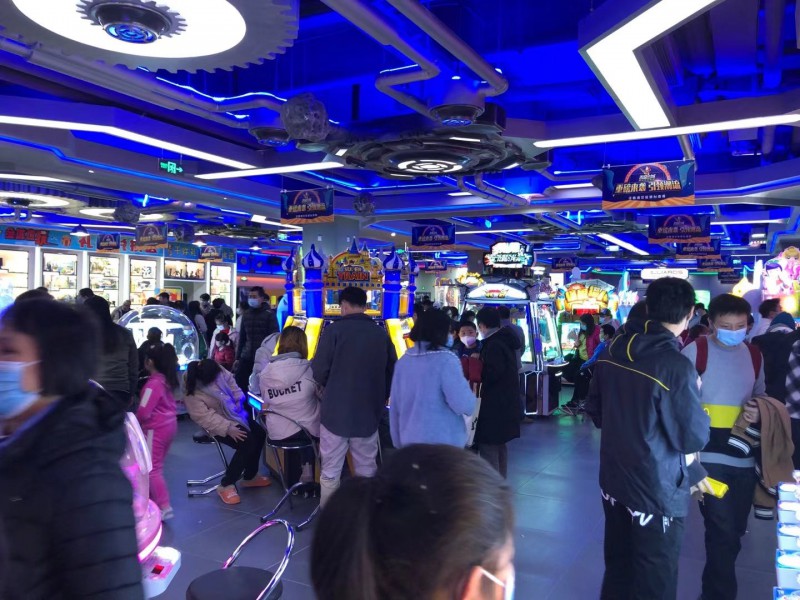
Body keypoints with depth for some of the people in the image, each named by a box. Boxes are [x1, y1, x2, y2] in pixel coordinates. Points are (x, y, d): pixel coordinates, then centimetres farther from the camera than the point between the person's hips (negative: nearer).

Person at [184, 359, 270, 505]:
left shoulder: (217, 372, -14)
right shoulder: (192, 394, -30)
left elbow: (230, 382, 4)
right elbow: (205, 417, -30)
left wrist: (240, 401, -6)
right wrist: (227, 428, -33)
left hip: (234, 414, 8)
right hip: (216, 423, -8)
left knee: (259, 434, 5)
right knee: (247, 444, -23)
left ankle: (250, 476, 22)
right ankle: (226, 485, -8)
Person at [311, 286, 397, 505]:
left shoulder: (334, 330, -8)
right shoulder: (381, 334, 3)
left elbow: (319, 373, -10)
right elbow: (392, 373, 5)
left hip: (336, 411, -3)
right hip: (368, 412, 3)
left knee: (330, 472, 8)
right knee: (366, 471, 15)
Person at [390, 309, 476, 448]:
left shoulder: (403, 361, 3)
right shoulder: (446, 360, -15)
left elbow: (395, 407, 9)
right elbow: (464, 405, -20)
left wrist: (398, 442, 19)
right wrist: (465, 385, 1)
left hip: (410, 441, 6)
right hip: (444, 443, -5)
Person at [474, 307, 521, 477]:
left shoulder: (494, 344, -18)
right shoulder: (504, 340, 11)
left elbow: (492, 374, -23)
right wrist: (480, 364, 13)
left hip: (495, 404, -10)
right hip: (505, 402, 10)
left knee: (488, 445, -5)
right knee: (499, 444, 19)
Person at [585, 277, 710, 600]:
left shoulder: (612, 352, 0)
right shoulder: (676, 365, -23)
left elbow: (595, 410, 11)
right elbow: (694, 439, -16)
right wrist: (694, 398, 0)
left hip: (613, 480, 7)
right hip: (657, 491, -7)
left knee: (618, 568, 22)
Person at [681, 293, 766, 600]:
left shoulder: (754, 355, 9)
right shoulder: (696, 351, -7)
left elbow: (761, 397, 21)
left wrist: (759, 413, -1)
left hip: (745, 454, 6)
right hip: (709, 453, -5)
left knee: (734, 530, 16)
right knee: (722, 530, -6)